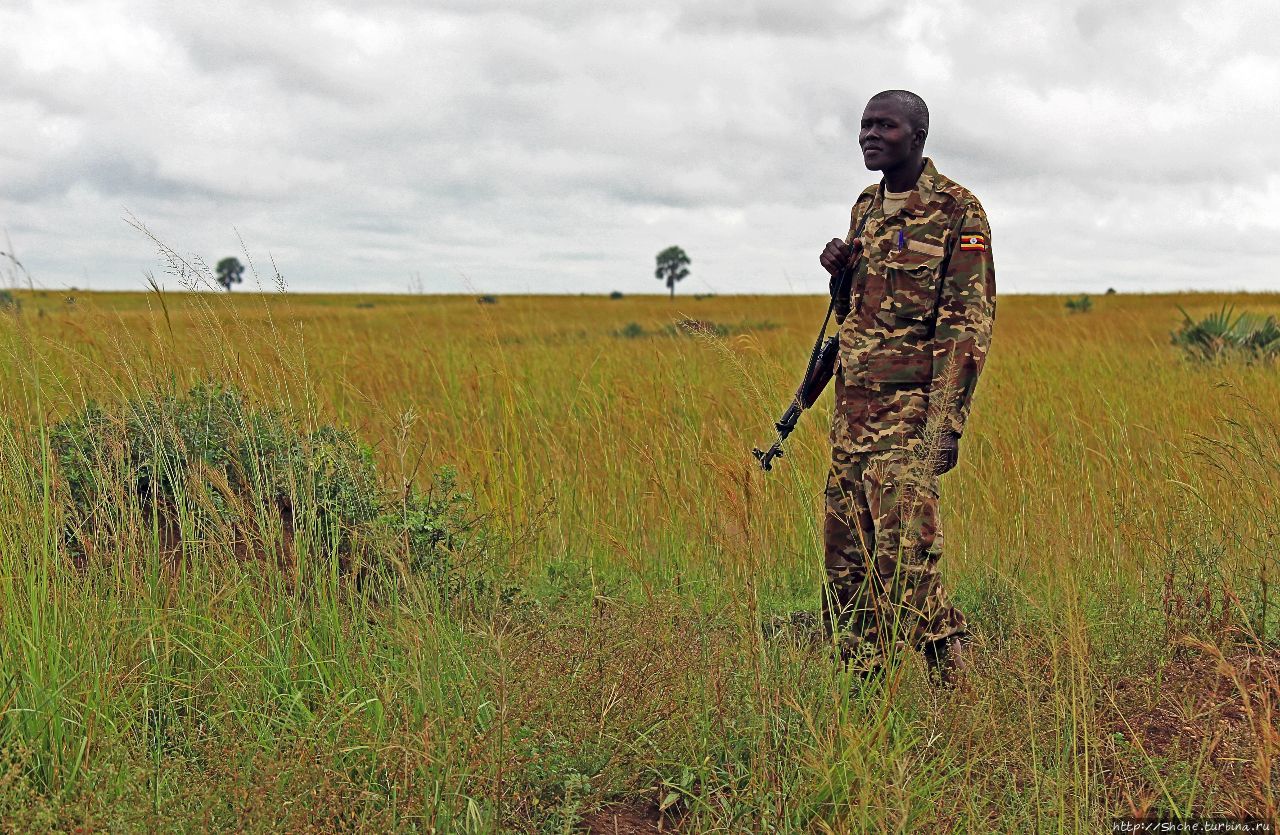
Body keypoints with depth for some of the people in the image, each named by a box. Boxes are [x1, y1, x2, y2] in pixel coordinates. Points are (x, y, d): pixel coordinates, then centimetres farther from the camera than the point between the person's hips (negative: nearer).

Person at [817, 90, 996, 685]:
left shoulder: (958, 210, -7)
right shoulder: (866, 206, 16)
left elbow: (969, 323, -12)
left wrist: (946, 422, -19)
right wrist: (839, 273, 4)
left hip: (910, 406, -7)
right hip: (852, 402, 7)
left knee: (903, 549, -12)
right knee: (846, 549, 9)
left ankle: (949, 674, 1)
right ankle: (854, 675, 20)